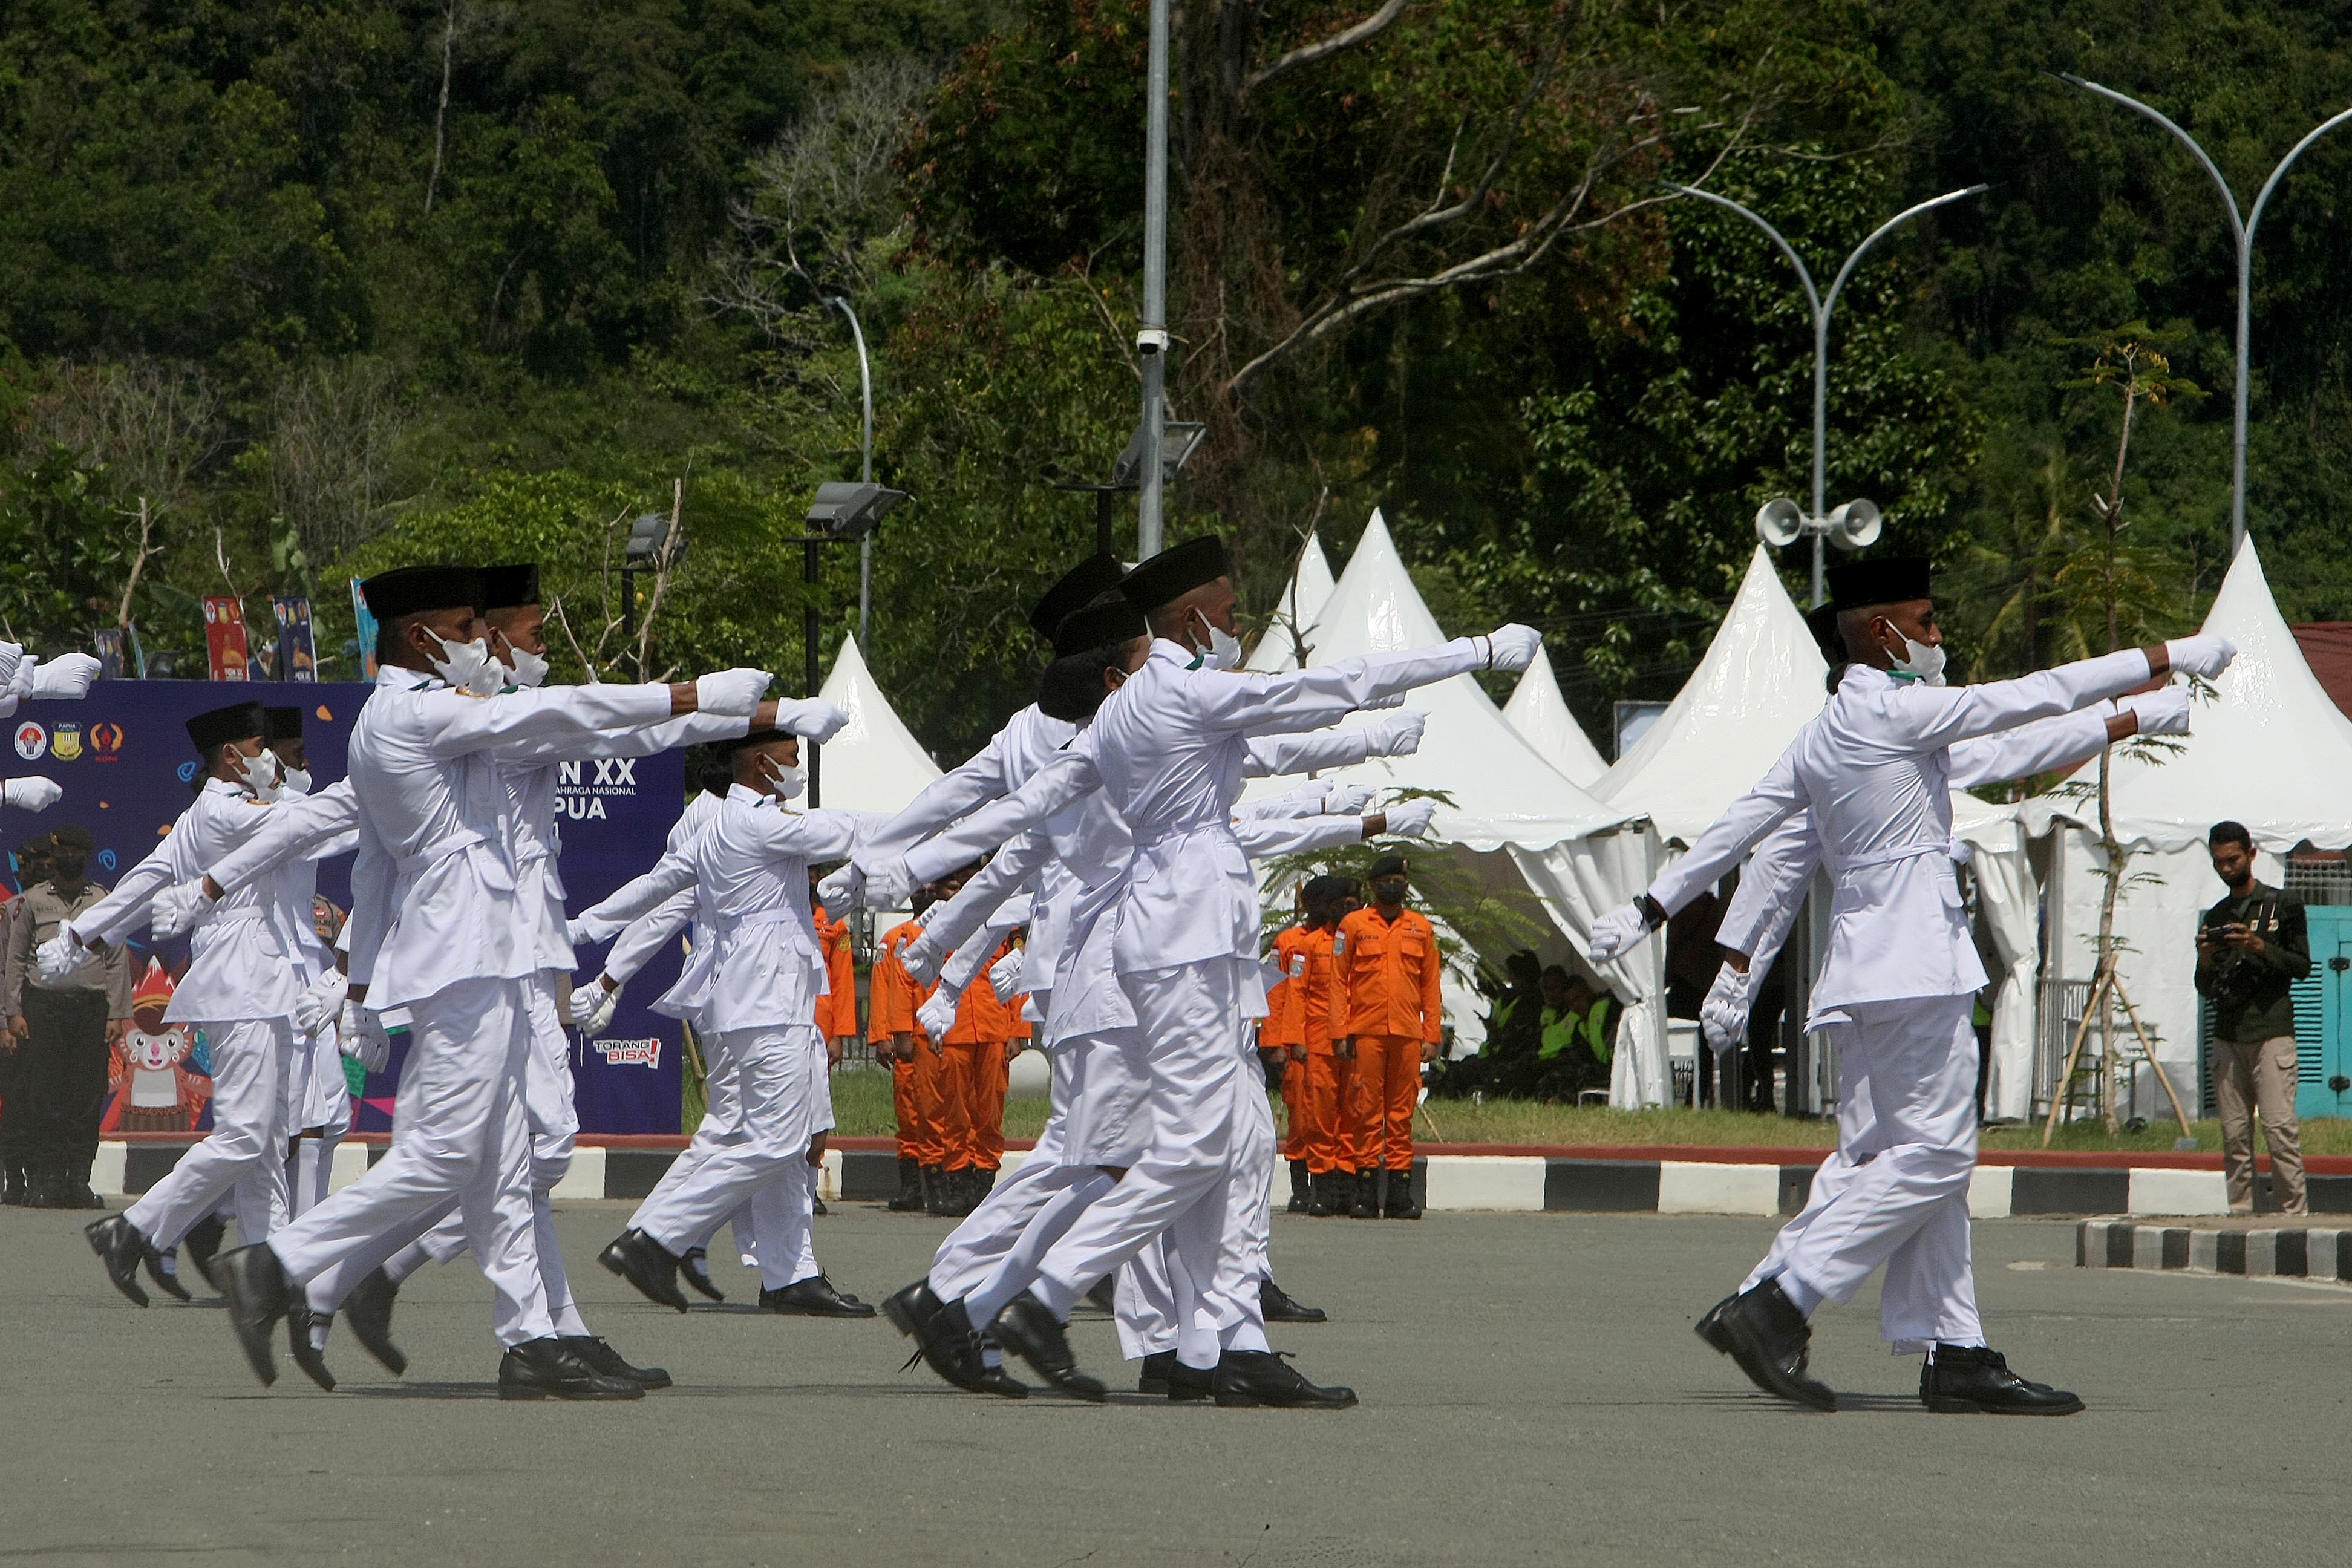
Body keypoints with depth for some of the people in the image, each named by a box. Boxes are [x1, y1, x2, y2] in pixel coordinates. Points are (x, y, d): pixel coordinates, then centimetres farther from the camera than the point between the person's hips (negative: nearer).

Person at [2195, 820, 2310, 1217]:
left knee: (2280, 1128, -13)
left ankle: (2296, 1212, -13)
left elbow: (2303, 966, 2)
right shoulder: (2215, 917, 19)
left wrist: (2261, 947, -12)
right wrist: (2206, 960, -1)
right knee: (2234, 1135, 1)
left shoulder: (2284, 905, 7)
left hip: (2271, 1034, -5)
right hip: (2228, 1037, 5)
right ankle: (2239, 1214, 1)